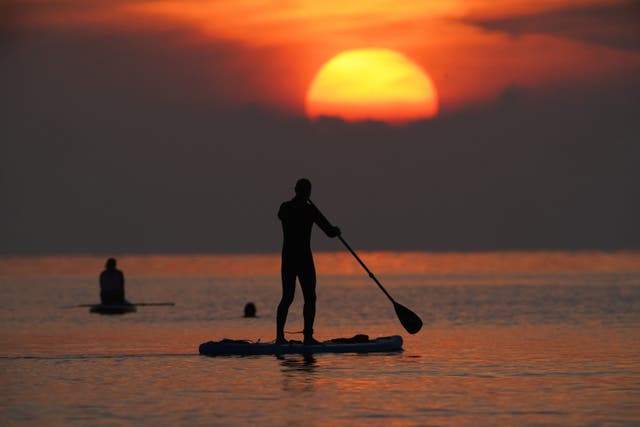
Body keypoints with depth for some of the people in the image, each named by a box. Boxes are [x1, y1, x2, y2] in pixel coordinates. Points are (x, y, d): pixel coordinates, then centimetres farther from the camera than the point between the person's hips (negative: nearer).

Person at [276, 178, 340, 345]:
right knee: (309, 298, 1)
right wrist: (336, 230, 13)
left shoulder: (285, 208, 4)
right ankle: (308, 336, -6)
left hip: (287, 258, 5)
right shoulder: (309, 210, -11)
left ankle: (280, 336, 6)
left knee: (287, 297, 11)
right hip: (304, 258, -5)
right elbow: (329, 231, -11)